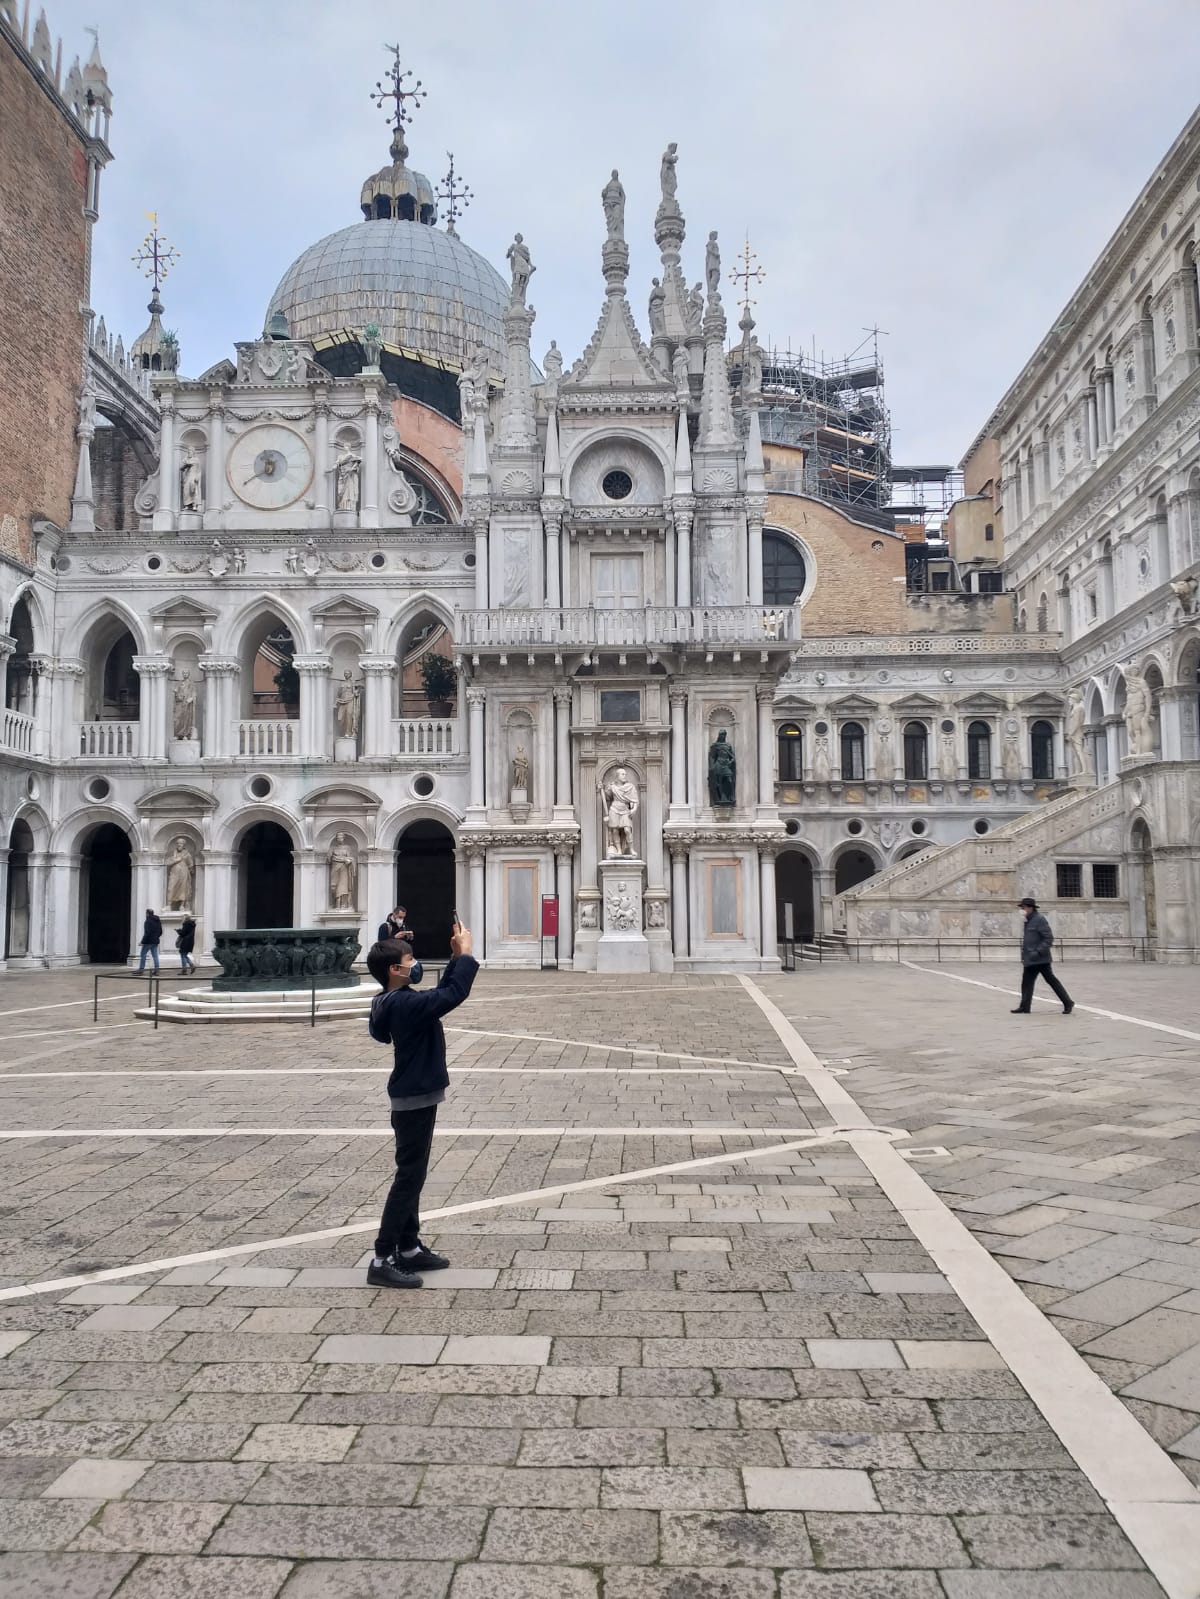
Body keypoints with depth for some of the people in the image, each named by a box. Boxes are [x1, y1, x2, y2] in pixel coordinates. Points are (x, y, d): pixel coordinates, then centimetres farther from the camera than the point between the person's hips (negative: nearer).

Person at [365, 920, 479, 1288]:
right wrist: (465, 953, -18)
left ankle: (409, 1249, 27)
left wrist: (456, 957, 9)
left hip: (414, 1099, 10)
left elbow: (442, 993, 18)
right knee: (408, 1179, -5)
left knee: (412, 1176, 17)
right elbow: (455, 995, -29)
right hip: (414, 1101, -10)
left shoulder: (397, 1003, 8)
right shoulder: (406, 1005, -23)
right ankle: (382, 1261, 0)